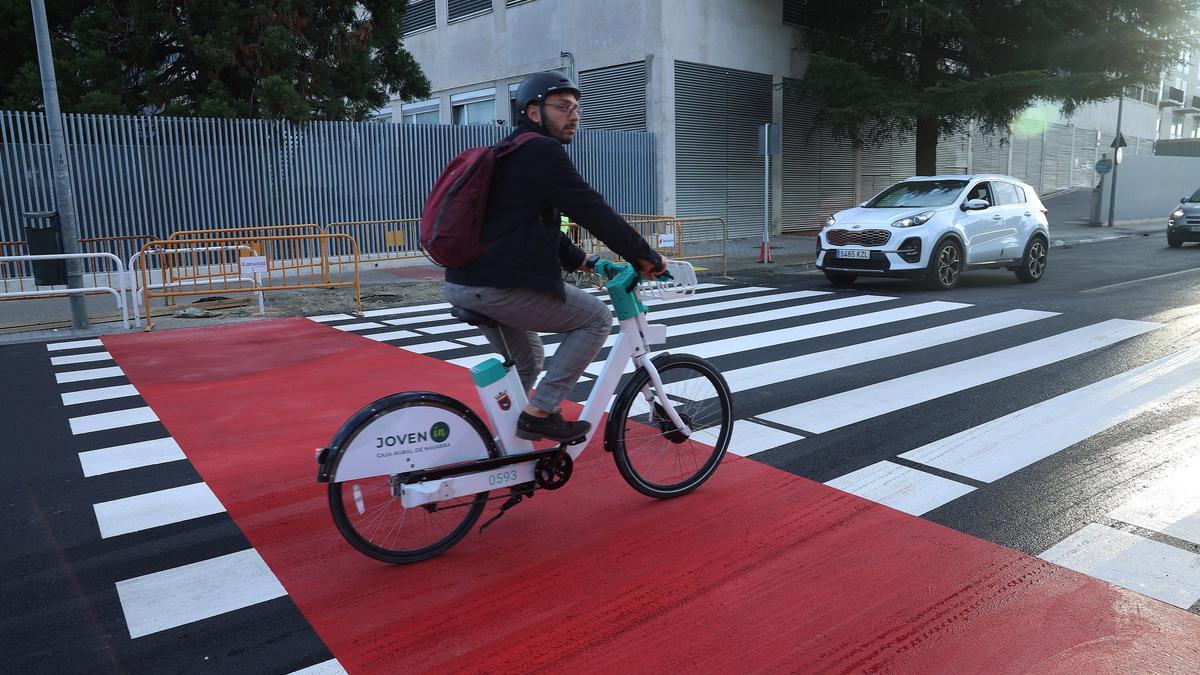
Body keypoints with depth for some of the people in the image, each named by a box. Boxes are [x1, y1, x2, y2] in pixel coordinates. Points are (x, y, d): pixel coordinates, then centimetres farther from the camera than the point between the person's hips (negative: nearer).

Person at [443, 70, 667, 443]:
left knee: (527, 361, 26)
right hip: (498, 287, -10)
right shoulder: (541, 151, -11)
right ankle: (540, 413, 0)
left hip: (465, 283, 10)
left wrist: (581, 260, 23)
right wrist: (646, 256, -4)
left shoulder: (511, 153, 21)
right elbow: (594, 212, -13)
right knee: (597, 318, 1)